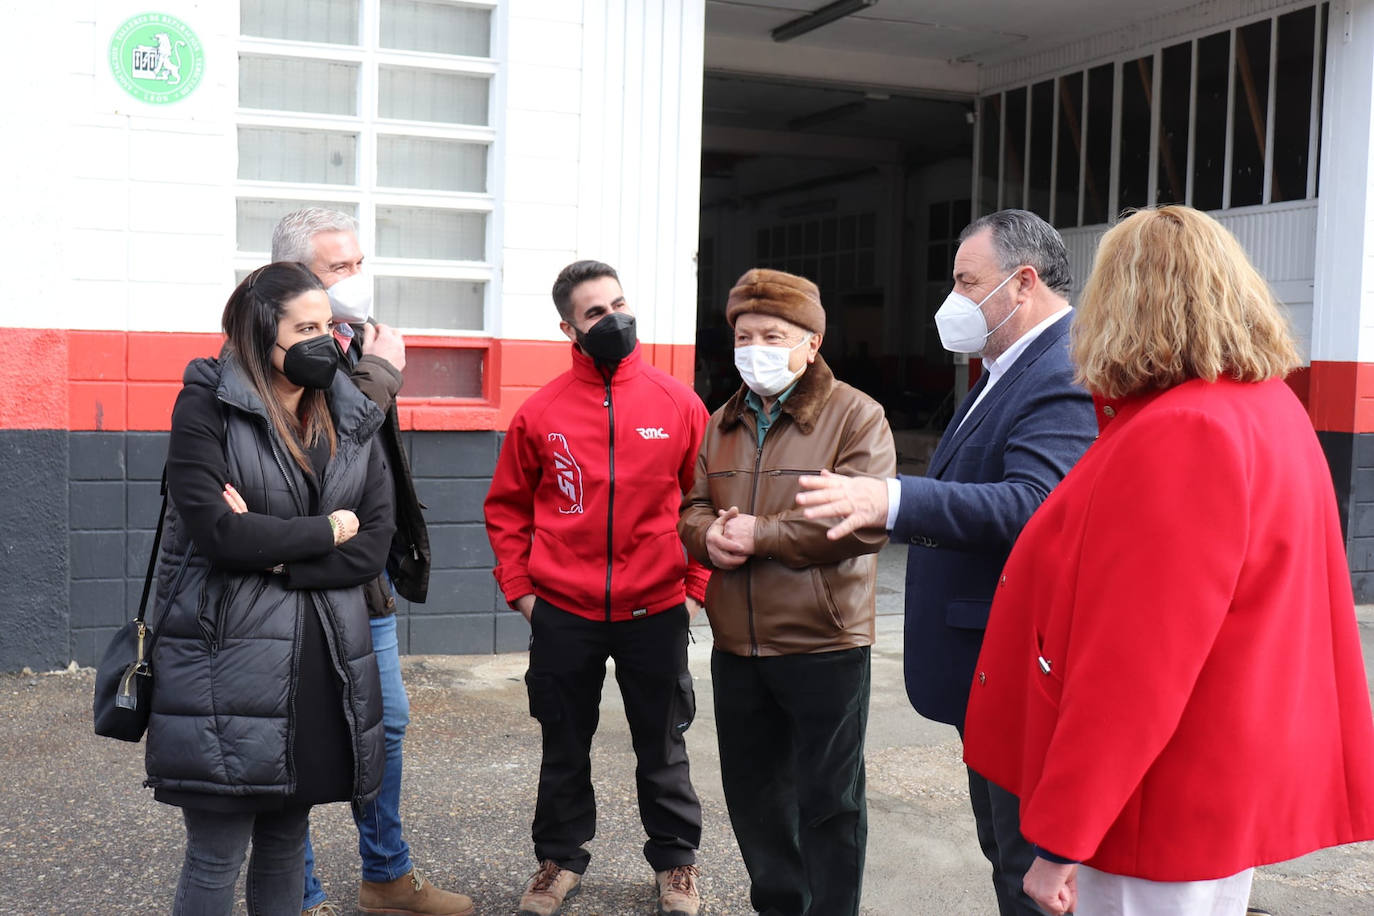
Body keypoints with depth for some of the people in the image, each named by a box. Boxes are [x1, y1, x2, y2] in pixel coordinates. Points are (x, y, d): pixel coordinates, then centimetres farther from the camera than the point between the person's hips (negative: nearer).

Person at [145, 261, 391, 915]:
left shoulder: (352, 421, 9)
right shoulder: (207, 407, -5)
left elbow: (373, 545, 0)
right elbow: (215, 529, -17)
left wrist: (275, 554, -13)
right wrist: (324, 531, -7)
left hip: (322, 658, 5)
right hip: (228, 656, -4)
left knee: (287, 841, 16)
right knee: (217, 855, 1)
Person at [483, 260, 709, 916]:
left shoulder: (678, 404, -2)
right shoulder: (541, 412, -2)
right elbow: (507, 507, 7)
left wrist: (696, 586, -1)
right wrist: (519, 588, 1)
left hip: (656, 614, 0)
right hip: (562, 616, 1)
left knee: (661, 746, 12)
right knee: (564, 746, 14)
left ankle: (675, 863, 31)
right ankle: (560, 861, 33)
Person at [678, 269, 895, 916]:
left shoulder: (856, 416, -9)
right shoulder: (723, 423, 13)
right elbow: (693, 507, 16)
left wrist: (762, 534, -18)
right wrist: (709, 535, -8)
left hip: (823, 644, -6)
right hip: (736, 645, 7)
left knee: (828, 801, 5)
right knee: (753, 792, 18)